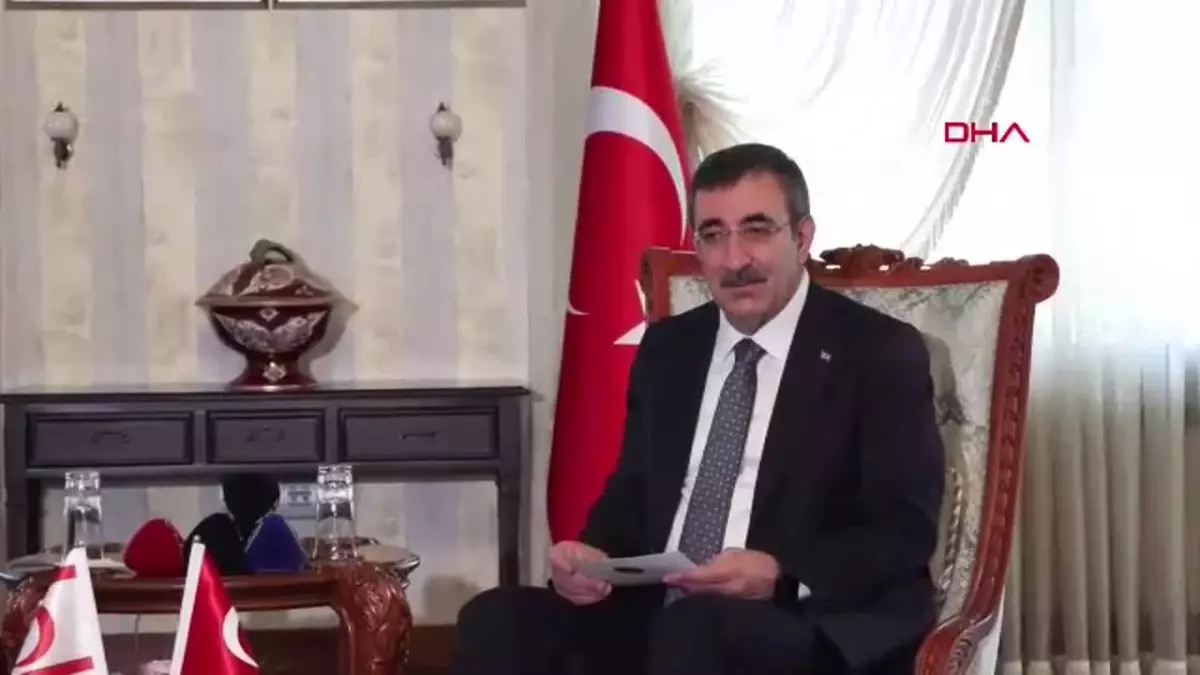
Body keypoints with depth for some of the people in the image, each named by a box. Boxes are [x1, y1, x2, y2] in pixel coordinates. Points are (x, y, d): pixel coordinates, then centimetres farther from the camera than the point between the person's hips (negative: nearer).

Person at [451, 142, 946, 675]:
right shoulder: (666, 347, 17)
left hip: (814, 625, -5)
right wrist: (594, 554, -4)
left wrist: (781, 576, -22)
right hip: (657, 616, 5)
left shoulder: (881, 352, 0)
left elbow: (906, 529, -5)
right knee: (498, 620, -22)